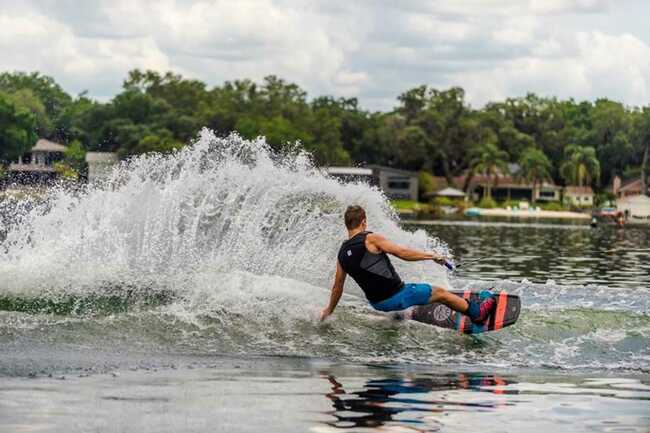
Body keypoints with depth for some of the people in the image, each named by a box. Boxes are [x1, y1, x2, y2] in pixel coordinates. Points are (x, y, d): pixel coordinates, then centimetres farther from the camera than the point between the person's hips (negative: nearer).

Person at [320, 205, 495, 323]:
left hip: (377, 303, 7)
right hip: (396, 296, -7)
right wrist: (431, 256, -7)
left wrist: (329, 310, 25)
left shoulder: (342, 254, 3)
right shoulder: (370, 239, -16)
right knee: (439, 292, 12)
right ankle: (477, 312, 25)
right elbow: (402, 253, -17)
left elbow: (337, 287, 10)